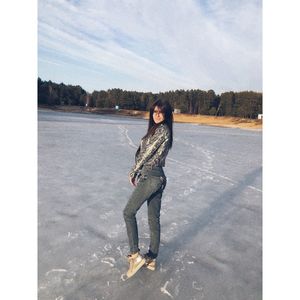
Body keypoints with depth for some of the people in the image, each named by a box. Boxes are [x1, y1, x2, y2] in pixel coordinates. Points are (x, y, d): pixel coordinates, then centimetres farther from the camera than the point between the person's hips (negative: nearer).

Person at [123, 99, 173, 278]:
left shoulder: (162, 129, -11)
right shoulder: (158, 129, 18)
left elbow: (148, 153, -12)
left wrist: (133, 172, -2)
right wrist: (139, 173, 10)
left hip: (151, 177, -9)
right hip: (158, 177, 9)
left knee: (129, 212, 0)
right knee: (154, 219, 13)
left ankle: (136, 255, 2)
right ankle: (151, 259, 25)